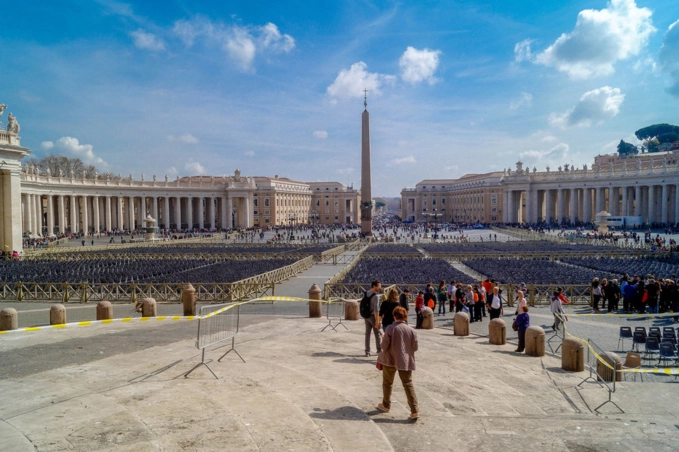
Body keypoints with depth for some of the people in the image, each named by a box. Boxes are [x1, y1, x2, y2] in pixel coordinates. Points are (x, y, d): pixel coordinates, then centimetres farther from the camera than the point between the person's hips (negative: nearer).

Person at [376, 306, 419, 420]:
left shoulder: (391, 328, -14)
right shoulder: (412, 331, -4)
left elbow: (384, 345, -13)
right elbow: (415, 347, 1)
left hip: (390, 360, -2)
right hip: (406, 361, 2)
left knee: (387, 383, 17)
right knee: (408, 384, 6)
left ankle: (386, 405, 31)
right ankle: (414, 411, 0)